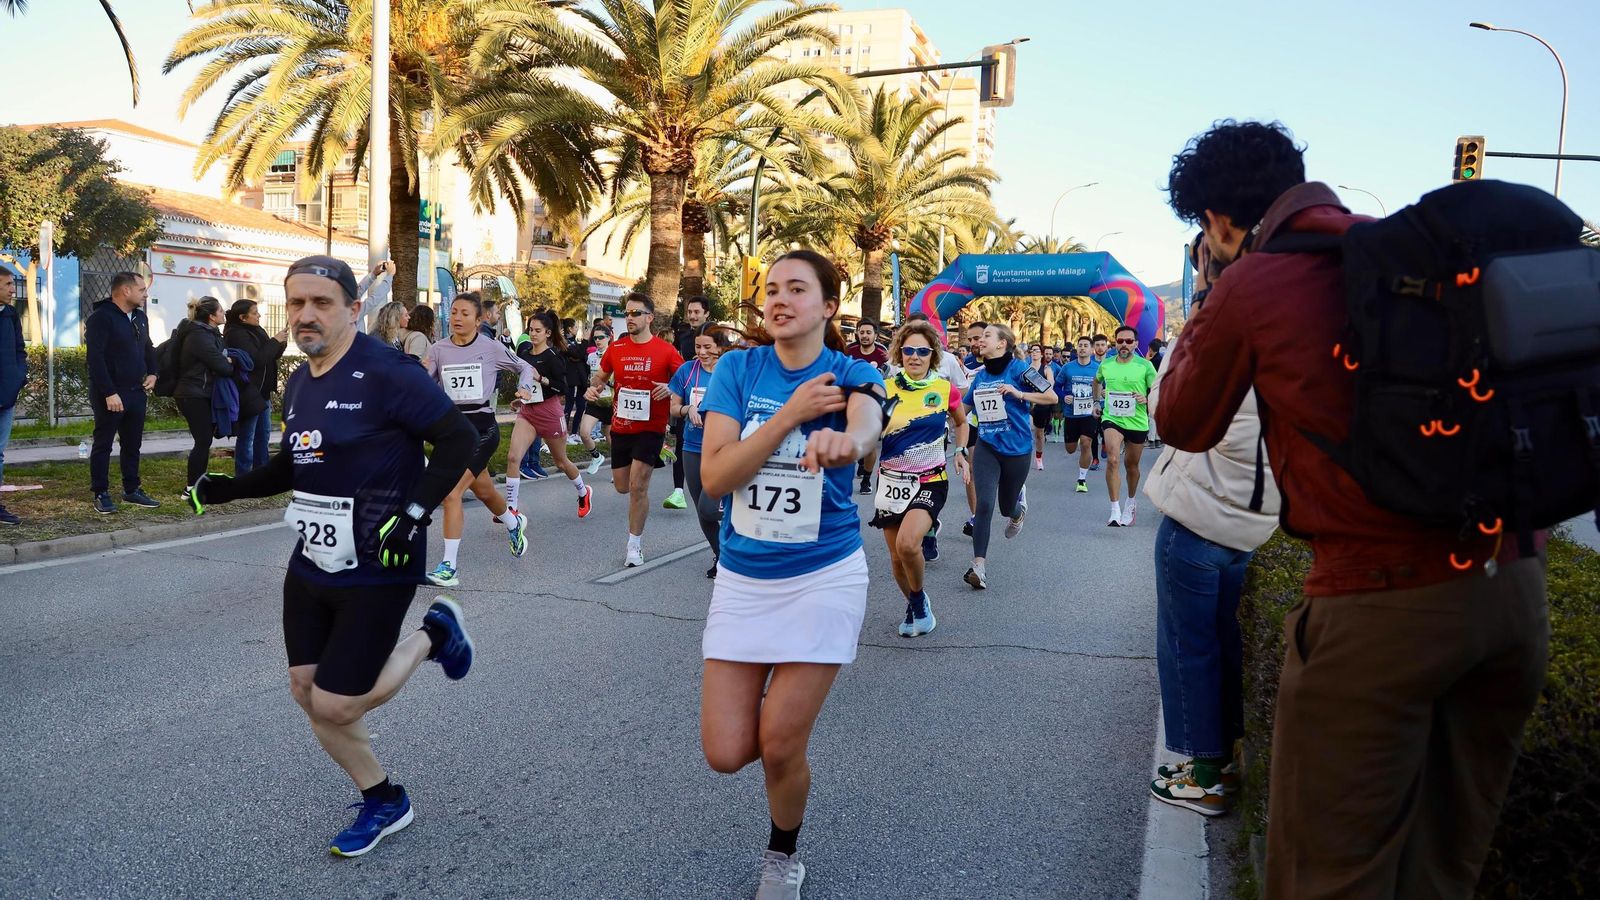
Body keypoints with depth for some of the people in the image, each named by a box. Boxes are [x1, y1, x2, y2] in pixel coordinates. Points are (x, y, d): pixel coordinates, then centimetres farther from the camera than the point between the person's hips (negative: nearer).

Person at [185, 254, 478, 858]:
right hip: (311, 564, 8)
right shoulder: (298, 384, 10)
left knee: (334, 707, -4)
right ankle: (383, 803, 31)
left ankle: (433, 636, 20)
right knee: (307, 691, 12)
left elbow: (459, 439, -19)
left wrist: (413, 514, -26)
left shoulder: (386, 372, -17)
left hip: (376, 570, -8)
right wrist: (226, 488, 12)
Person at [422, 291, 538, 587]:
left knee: (451, 493, -16)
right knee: (484, 491, 21)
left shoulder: (491, 348, -6)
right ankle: (514, 522, 54)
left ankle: (448, 567, -10)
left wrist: (524, 388, -9)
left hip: (482, 427, -5)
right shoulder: (438, 349, 2)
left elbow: (524, 367, 9)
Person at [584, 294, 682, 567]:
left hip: (650, 428, -4)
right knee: (622, 487, 13)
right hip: (621, 426, 4)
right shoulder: (616, 349, 3)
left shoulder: (665, 350, -9)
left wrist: (670, 388, -24)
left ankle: (635, 545, 4)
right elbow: (601, 375, 18)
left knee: (638, 486, -10)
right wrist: (593, 387, -3)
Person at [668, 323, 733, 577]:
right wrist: (688, 408, -11)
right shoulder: (687, 370, 2)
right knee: (702, 512, 12)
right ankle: (721, 556, 34)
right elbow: (673, 408, 9)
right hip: (693, 450, 4)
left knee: (708, 508, -18)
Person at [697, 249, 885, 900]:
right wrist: (790, 413, -25)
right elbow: (714, 476, -14)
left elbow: (867, 423, -33)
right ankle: (785, 706, 37)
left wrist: (843, 441, -58)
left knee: (780, 745, -2)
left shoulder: (852, 374, -8)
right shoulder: (738, 369, -3)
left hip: (824, 577, -2)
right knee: (726, 753, 1)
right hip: (742, 577, 2)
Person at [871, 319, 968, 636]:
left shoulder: (945, 389, -2)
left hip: (930, 482, -2)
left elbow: (960, 422, 17)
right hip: (891, 480, 2)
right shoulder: (886, 389, -3)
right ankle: (913, 607, 36)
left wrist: (961, 451, 6)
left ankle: (919, 599, 3)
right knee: (896, 557, 8)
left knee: (907, 543, -25)